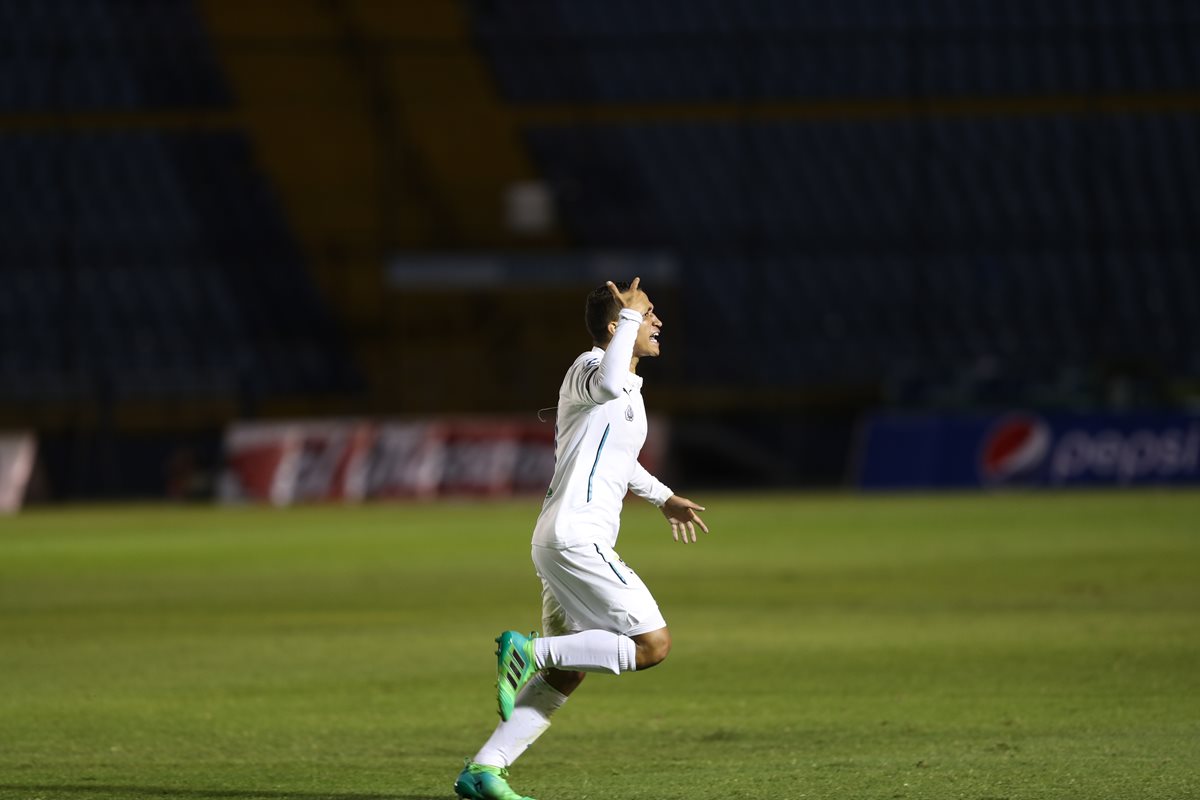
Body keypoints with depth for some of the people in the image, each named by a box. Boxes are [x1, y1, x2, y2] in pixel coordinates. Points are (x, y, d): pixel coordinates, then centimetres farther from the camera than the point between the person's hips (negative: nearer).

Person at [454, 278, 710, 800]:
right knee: (653, 645, -13)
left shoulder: (629, 387, 20)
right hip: (575, 537, -10)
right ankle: (531, 652, -11)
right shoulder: (588, 369, -10)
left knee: (567, 673, 11)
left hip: (575, 542, 10)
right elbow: (608, 385, -38)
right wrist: (630, 314, -27)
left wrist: (663, 497, 45)